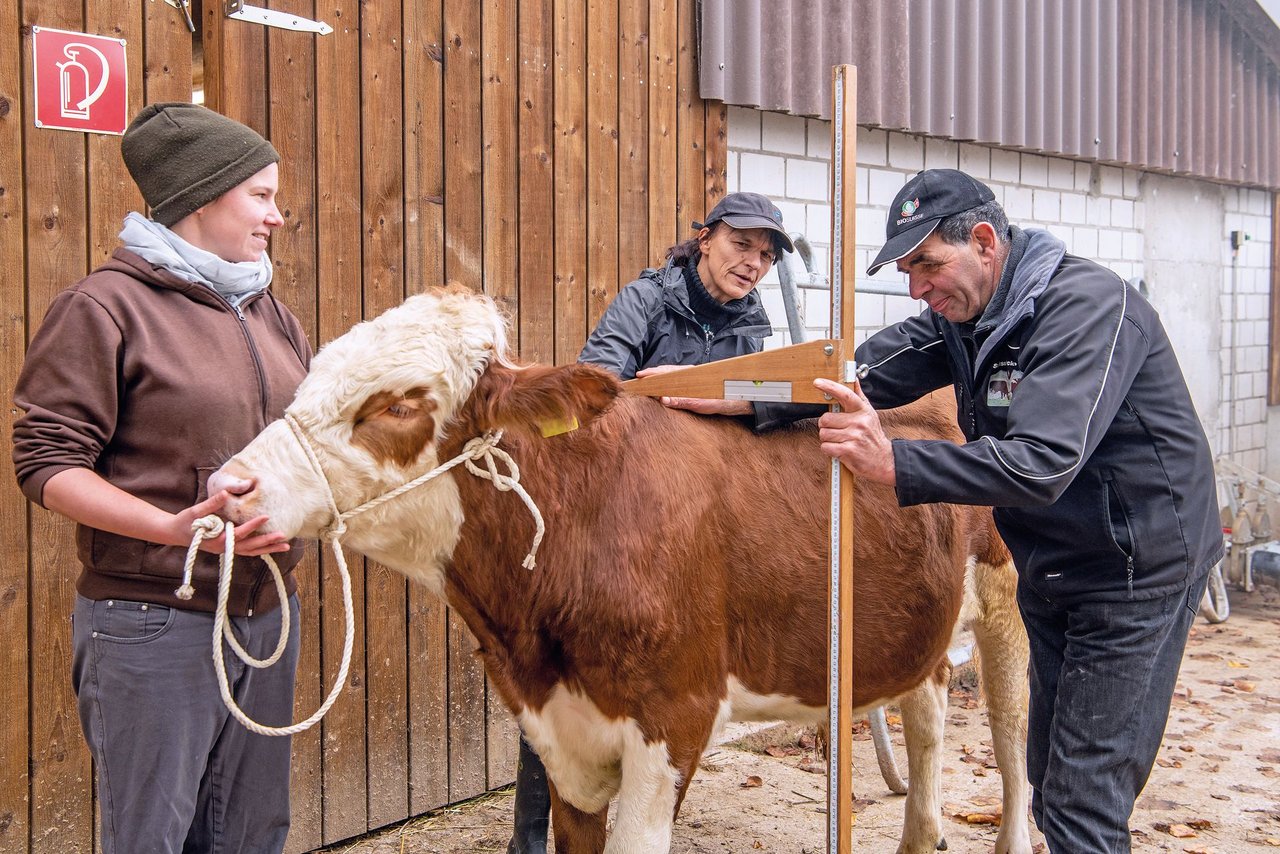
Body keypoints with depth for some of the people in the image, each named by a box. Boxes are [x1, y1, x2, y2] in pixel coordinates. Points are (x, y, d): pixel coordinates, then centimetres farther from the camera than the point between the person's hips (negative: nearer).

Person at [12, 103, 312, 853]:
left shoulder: (268, 311, 11)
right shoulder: (109, 305, -10)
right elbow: (47, 461, -13)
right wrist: (174, 527, -25)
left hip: (268, 614, 7)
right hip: (153, 620, -7)